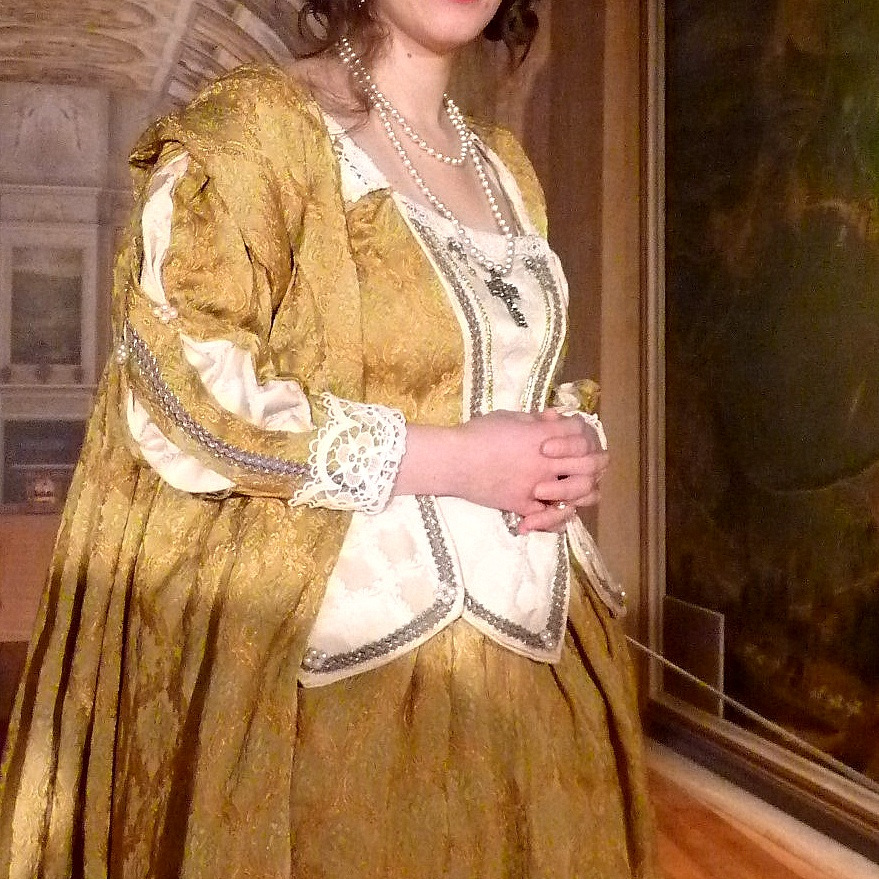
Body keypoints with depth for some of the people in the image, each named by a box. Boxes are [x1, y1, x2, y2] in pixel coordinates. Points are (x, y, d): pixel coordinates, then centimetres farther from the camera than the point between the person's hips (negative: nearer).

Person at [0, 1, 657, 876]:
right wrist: (449, 459, -18)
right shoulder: (253, 124, -8)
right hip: (340, 650, -6)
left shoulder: (503, 164, 14)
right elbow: (179, 392, -18)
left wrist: (573, 448, -2)